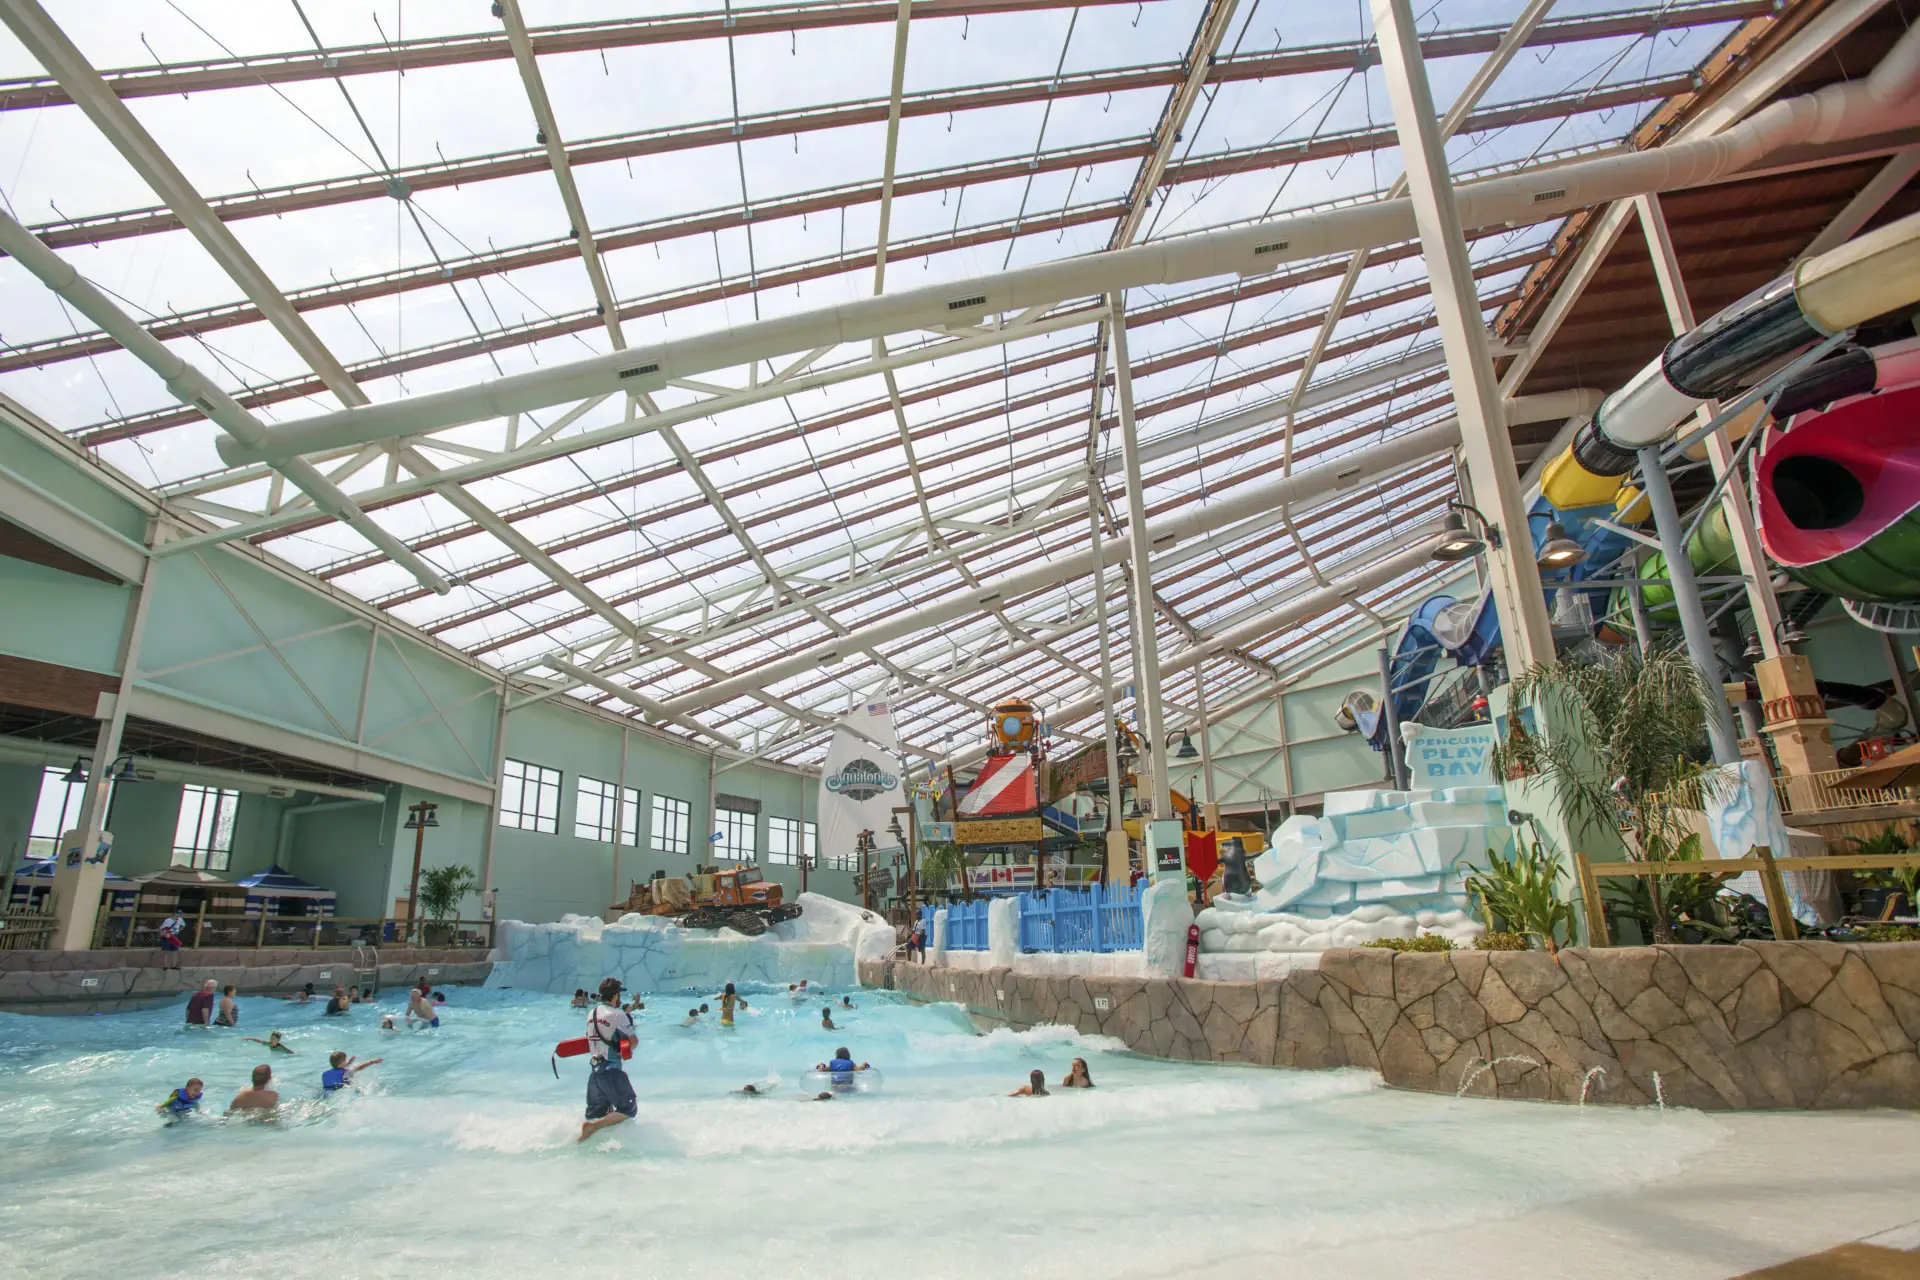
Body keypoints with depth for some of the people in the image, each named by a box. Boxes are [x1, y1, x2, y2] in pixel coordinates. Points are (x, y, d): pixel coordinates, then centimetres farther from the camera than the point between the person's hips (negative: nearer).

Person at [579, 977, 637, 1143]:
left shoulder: (591, 1014, 8)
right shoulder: (618, 1014, -13)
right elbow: (633, 1042, -10)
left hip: (594, 1069, 7)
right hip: (611, 1069, -7)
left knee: (596, 1111, 18)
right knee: (629, 1109, 0)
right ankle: (593, 1127, -17)